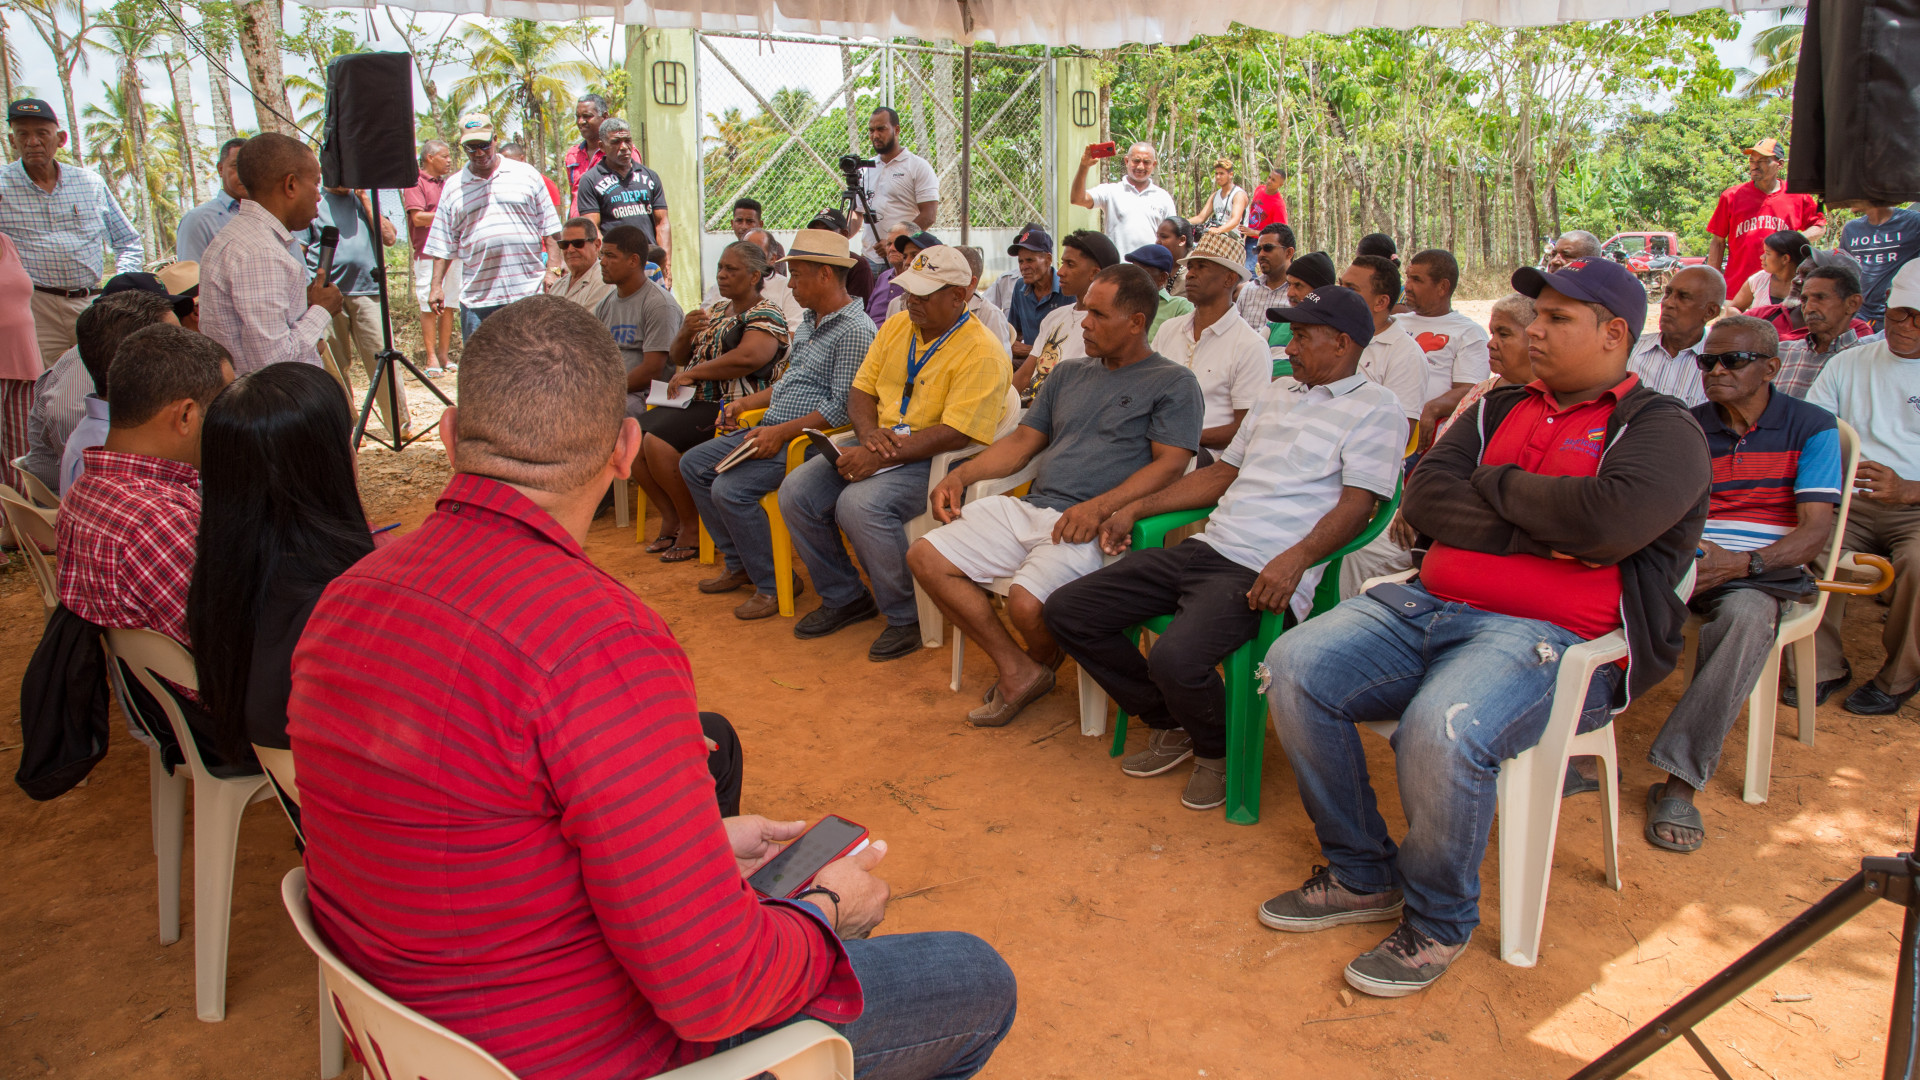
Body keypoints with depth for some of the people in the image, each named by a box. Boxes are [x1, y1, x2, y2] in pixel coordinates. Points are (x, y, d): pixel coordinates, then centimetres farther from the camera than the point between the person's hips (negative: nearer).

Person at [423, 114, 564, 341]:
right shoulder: (453, 187, 13)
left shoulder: (526, 174, 9)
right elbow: (443, 246, 13)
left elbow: (550, 229, 8)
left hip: (529, 292, -1)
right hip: (477, 296, 1)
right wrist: (436, 285, 5)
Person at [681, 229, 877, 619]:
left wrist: (783, 432, -25)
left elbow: (843, 408, -22)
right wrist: (747, 403, 15)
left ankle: (771, 583, -8)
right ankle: (740, 564, 15)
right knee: (693, 464, 10)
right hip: (773, 429, 11)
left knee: (730, 489, -25)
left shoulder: (855, 331, -17)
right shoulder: (809, 320, 16)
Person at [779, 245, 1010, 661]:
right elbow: (861, 390, 14)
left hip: (936, 459, -8)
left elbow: (955, 434, -22)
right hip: (879, 450, 8)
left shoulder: (982, 353, -15)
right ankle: (843, 598, 10)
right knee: (796, 492, -9)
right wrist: (868, 432, -9)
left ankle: (908, 616, -12)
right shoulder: (896, 327, 11)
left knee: (859, 505, -32)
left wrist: (879, 458, -24)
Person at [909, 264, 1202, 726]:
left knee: (1027, 603, -32)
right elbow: (1023, 441, 23)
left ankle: (1043, 666, 8)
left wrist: (1099, 507, -20)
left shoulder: (1174, 383, 4)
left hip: (1090, 525, -7)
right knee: (925, 557, -8)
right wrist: (961, 474, 7)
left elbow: (1170, 464, -7)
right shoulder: (1069, 373, 24)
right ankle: (1017, 670, -3)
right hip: (1028, 508, 7)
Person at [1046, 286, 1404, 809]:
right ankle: (1169, 725, 14)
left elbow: (1356, 506, -10)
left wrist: (1295, 559, -27)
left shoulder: (1375, 407, 1)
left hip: (1263, 572, -8)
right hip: (1207, 545, 8)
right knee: (1066, 610, -1)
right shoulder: (1276, 393, 24)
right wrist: (1136, 508, 20)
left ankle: (1216, 750, 2)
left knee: (1175, 658, -34)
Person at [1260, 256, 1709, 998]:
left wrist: (1494, 485, -4)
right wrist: (1540, 533, -7)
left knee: (1441, 730, -34)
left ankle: (1438, 922, -6)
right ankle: (1363, 877, 4)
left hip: (1555, 637, -6)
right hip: (1431, 605, 7)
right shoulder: (1501, 409, 20)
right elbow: (1423, 499, 5)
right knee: (1296, 666, -12)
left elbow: (1607, 519, -20)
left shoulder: (1661, 429, 2)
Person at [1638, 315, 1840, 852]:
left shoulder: (1811, 427, 6)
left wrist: (1743, 564, -23)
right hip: (1685, 563, 3)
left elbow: (1817, 530, -5)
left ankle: (1680, 780, -38)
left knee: (1746, 613, -40)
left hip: (1765, 570, -3)